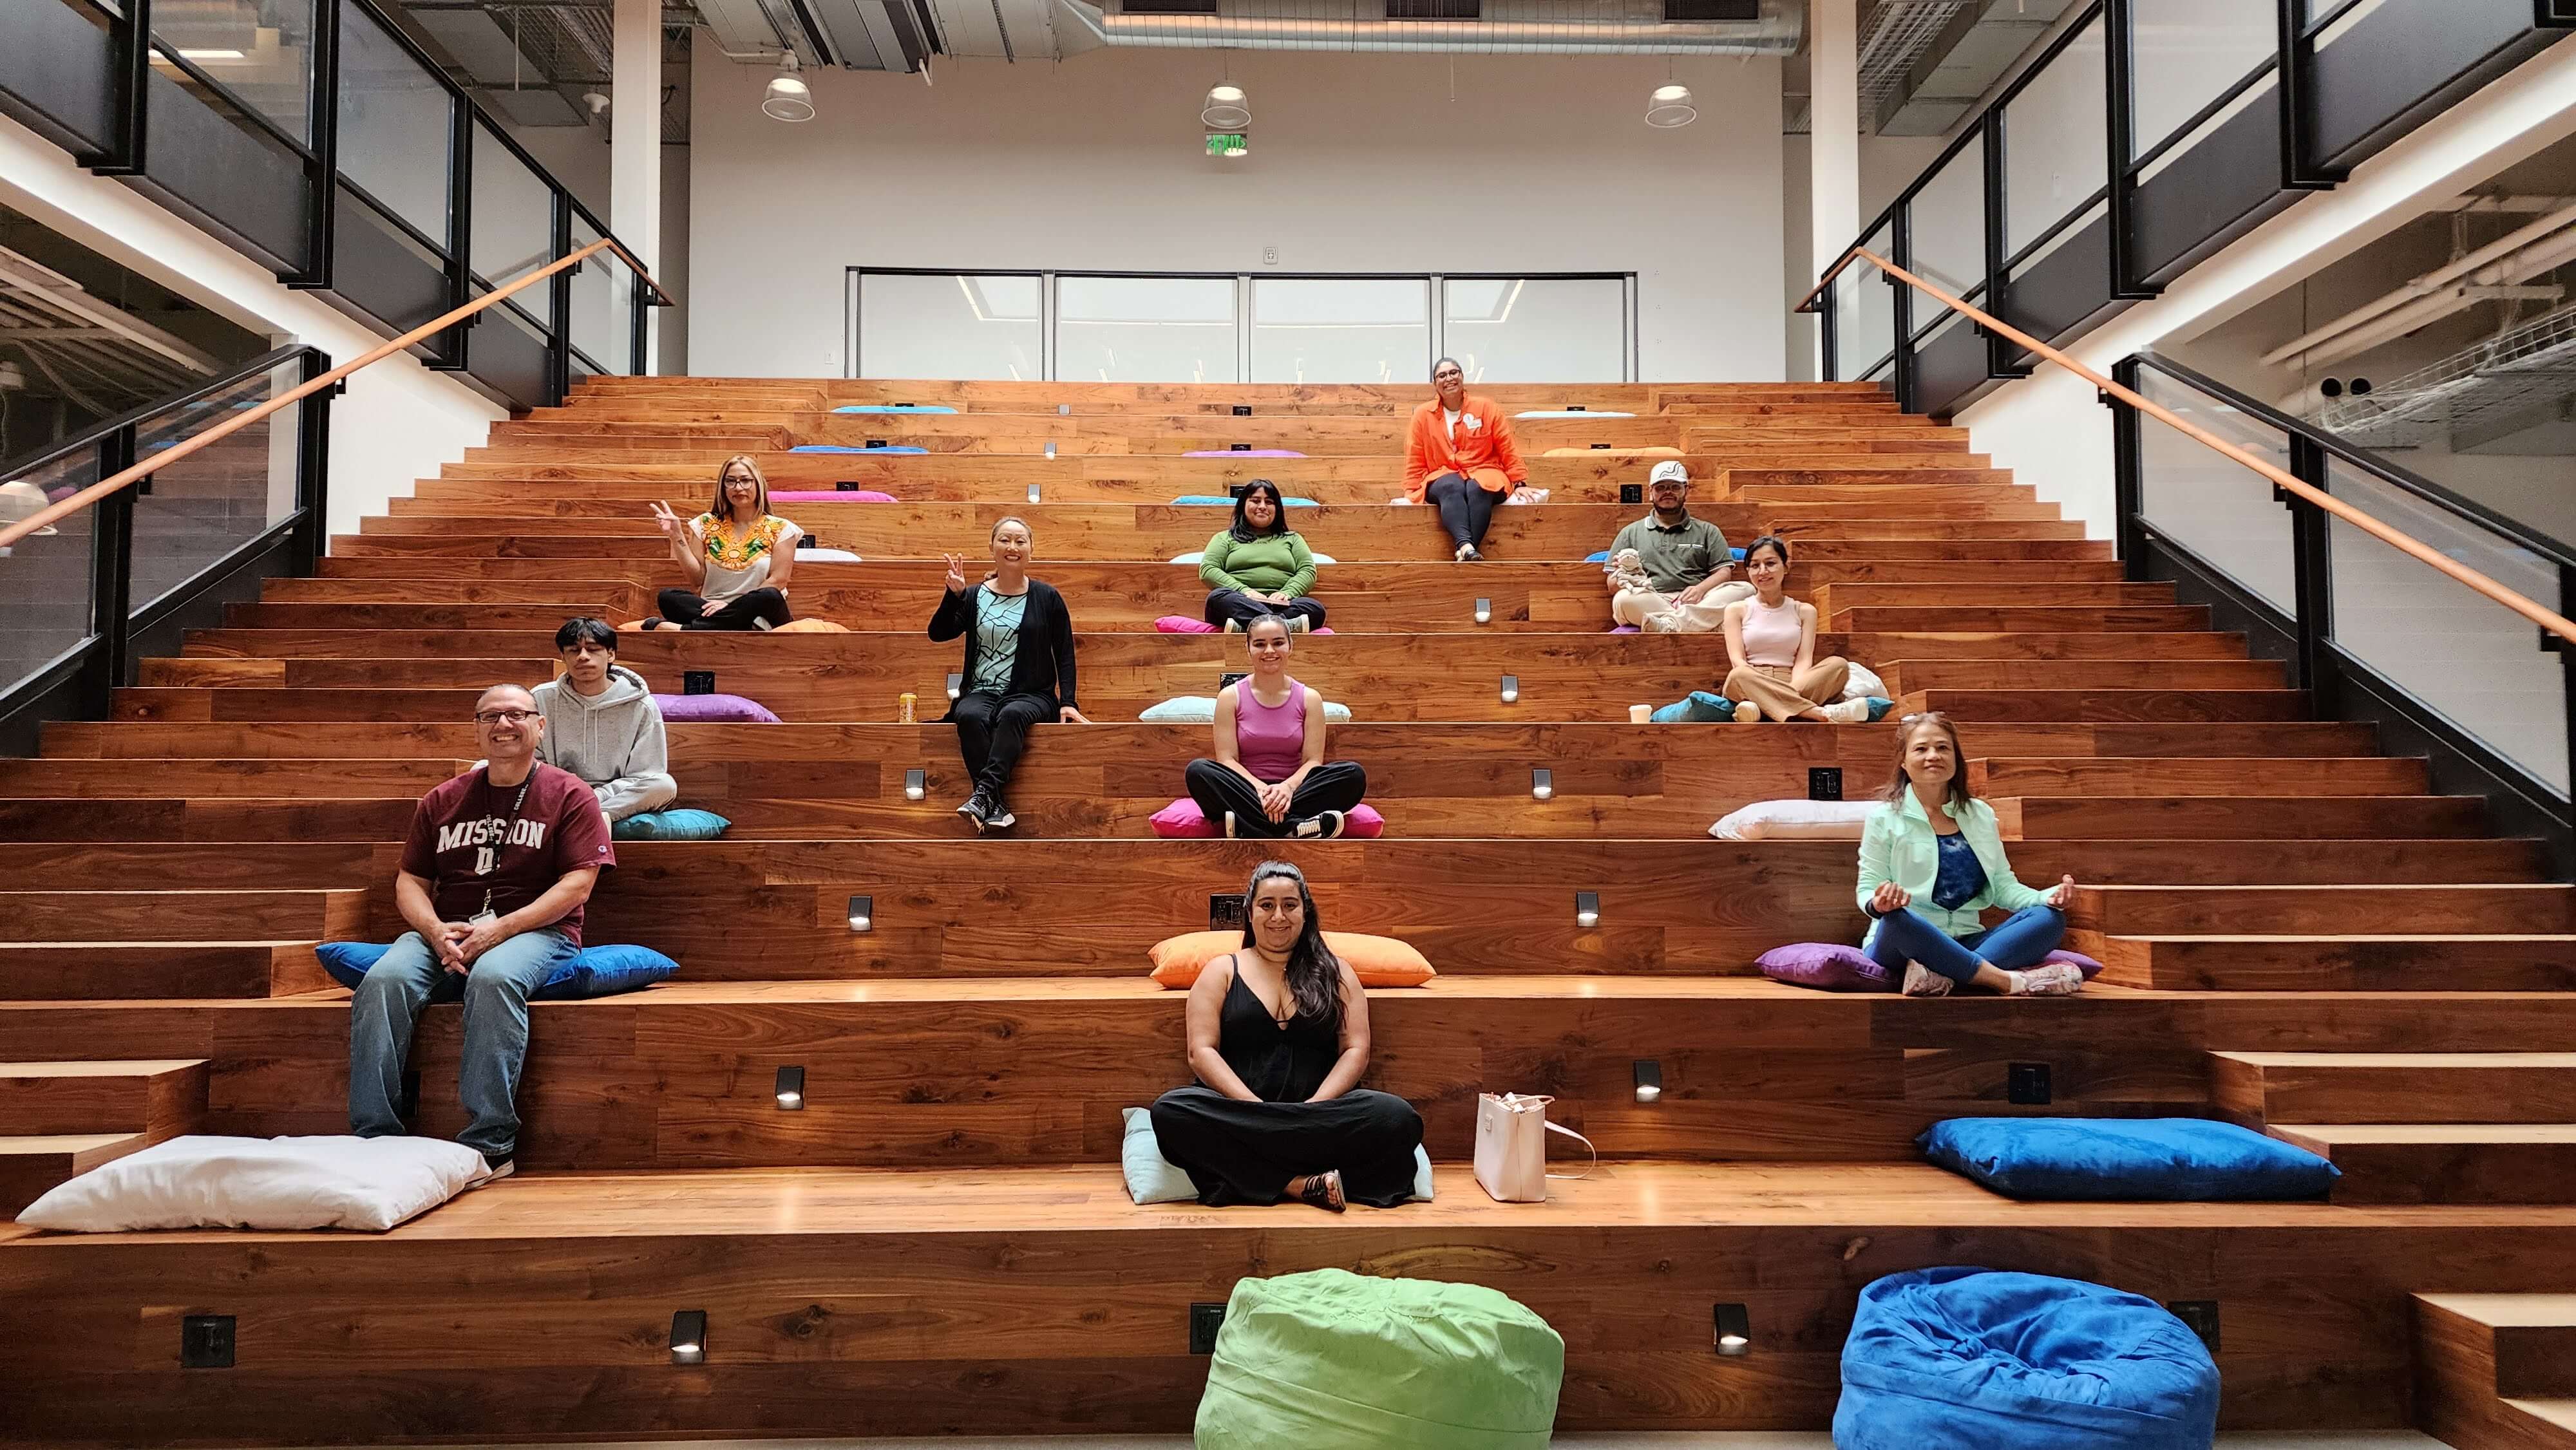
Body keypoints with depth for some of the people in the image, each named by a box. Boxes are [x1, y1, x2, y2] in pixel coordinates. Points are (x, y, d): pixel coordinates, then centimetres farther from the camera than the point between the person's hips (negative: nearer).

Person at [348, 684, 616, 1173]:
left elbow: (577, 885, -4)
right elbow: (410, 881, 15)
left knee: (494, 977, -37)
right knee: (383, 979, -26)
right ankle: (374, 1138, -25)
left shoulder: (568, 794, 5)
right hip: (445, 932, 4)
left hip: (536, 931, -4)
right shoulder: (443, 800, 18)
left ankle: (489, 1145, -35)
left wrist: (501, 928, -16)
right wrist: (436, 930, -8)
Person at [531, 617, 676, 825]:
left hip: (622, 802, -2)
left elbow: (643, 778, -3)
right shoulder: (541, 699, 4)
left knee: (665, 785, -31)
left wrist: (595, 797, -19)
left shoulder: (641, 706, -2)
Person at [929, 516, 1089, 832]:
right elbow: (938, 634, 2)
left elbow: (1065, 654, 9)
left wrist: (1067, 701, -4)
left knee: (1012, 714, -37)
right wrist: (953, 594, -13)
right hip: (981, 693, 1)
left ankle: (985, 793, -47)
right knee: (971, 717, -34)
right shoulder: (974, 597, 13)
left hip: (1031, 695, -1)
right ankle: (996, 806, -43)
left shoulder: (1046, 597, 10)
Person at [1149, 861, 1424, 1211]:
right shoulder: (1223, 972, 12)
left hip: (1319, 1112, 0)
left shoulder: (1335, 972, 15)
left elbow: (1356, 1050, 5)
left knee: (1399, 1118, -29)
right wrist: (1255, 1108, -15)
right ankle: (1300, 1184, -31)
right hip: (1238, 1112, 0)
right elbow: (1201, 1051, 1)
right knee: (1170, 1111, -33)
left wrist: (1315, 1108, -13)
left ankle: (1260, 1177, -28)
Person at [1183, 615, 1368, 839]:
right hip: (1248, 791, -1)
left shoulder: (1309, 698, 7)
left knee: (1354, 775, -25)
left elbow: (1313, 760, -1)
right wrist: (1260, 788, -22)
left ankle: (1247, 825, -35)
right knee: (1197, 771, -30)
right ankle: (1292, 828, -41)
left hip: (1293, 791, 1)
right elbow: (1227, 759, -4)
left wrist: (1289, 786, -22)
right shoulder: (1230, 697, 4)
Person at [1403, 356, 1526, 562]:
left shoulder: (1485, 407, 8)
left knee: (1478, 489, -36)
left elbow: (1508, 450, 10)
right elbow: (1415, 462, 11)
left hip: (1484, 474, 0)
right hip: (1443, 477, 0)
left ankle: (1464, 553, -48)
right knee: (1452, 488, -37)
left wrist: (1519, 483, 4)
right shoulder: (1423, 415, 9)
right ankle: (1466, 547, -58)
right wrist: (1411, 496, 2)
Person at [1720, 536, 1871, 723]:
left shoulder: (1804, 611, 17)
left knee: (1838, 665, -24)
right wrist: (1759, 683, -22)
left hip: (1793, 685, 2)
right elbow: (1737, 659, 0)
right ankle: (1824, 714, -44)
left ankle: (1756, 708, -44)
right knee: (1739, 676, -37)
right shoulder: (1737, 610, 13)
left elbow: (1804, 660, 3)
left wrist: (1793, 691, -20)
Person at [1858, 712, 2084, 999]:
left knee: (2050, 918, -17)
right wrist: (1878, 904, -27)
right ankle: (2009, 981, -33)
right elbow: (1868, 888, -2)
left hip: (1966, 942, 5)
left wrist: (2047, 897, -7)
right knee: (1897, 918, -39)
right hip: (1902, 942, -5)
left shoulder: (1981, 815, 15)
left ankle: (1940, 975, -36)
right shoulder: (1884, 818, 2)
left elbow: (2003, 886, 14)